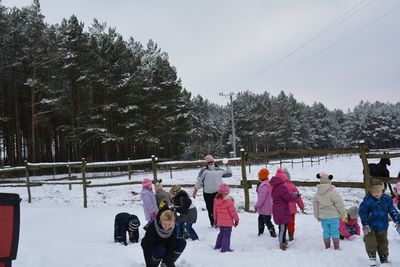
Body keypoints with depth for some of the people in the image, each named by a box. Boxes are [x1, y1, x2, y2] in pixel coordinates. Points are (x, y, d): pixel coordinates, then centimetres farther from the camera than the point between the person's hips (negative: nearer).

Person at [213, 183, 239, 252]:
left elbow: (215, 211, 9)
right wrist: (236, 219, -1)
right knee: (226, 234, 1)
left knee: (221, 233, 22)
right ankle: (225, 248, 2)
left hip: (219, 221, 7)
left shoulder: (216, 200, 0)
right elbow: (233, 211, -13)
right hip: (227, 222, -6)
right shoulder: (228, 201, -19)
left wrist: (215, 219, 22)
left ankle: (217, 246, 29)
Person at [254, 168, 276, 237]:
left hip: (265, 208, -10)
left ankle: (273, 234, 7)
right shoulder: (267, 184, 8)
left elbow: (261, 198, -25)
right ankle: (260, 232, 32)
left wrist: (256, 206, -17)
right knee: (261, 219, 21)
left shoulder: (264, 186, -24)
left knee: (267, 221, 0)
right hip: (263, 208, 10)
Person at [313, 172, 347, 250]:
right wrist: (343, 214, 3)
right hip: (333, 217, -4)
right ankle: (336, 247, 12)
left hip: (323, 217, 4)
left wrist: (317, 216, 22)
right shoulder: (333, 193, -16)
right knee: (335, 231, 5)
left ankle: (327, 247, 18)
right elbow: (340, 205, -11)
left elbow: (315, 206, 10)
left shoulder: (317, 194, 0)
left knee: (325, 231, 12)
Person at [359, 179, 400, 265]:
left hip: (382, 227, 3)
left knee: (383, 242, 17)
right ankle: (372, 257, 13)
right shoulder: (367, 200, -16)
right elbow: (363, 212, -13)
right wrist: (365, 224, -18)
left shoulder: (387, 199, -6)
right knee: (370, 243, -6)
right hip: (370, 227, -3)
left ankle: (384, 259, 32)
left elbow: (392, 211, 3)